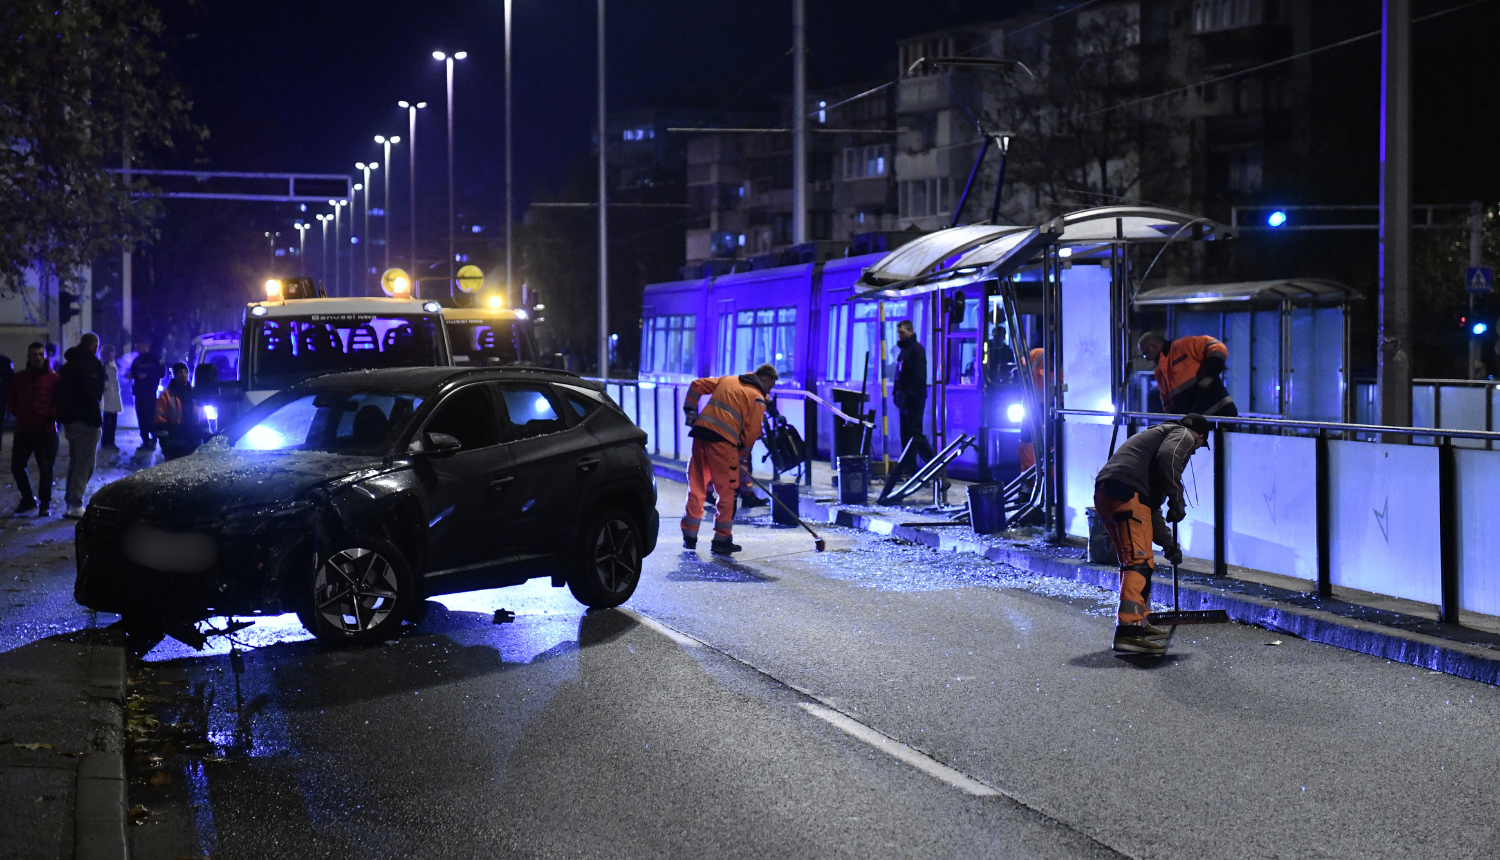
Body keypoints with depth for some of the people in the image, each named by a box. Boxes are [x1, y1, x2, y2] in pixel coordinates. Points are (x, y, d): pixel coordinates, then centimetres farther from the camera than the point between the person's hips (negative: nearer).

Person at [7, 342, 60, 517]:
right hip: (23, 430, 4)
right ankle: (28, 499, 24)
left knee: (45, 469, -4)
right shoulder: (19, 378, 10)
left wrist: (52, 415, -14)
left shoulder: (53, 378, -2)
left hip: (46, 431, -4)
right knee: (17, 466, 6)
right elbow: (11, 400, 17)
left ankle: (45, 503, 10)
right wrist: (19, 414, 3)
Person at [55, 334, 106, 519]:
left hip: (69, 420, 9)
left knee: (75, 462, 18)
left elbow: (61, 392, 18)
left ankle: (71, 502, 22)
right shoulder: (91, 364, -12)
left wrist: (63, 416, 19)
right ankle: (75, 506, -8)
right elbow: (92, 393, -20)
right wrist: (97, 419, -10)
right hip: (86, 420, -9)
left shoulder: (69, 364, 15)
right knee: (85, 463, -5)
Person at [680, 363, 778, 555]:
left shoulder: (726, 380, 21)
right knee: (727, 491, 5)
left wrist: (690, 413, 23)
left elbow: (696, 386, 20)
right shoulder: (758, 399, 4)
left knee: (697, 487, 14)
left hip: (700, 433, 6)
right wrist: (741, 454, 11)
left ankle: (689, 537, 20)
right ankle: (722, 539, 6)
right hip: (722, 441, -6)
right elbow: (752, 431, -2)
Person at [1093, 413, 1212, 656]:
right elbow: (1167, 459, -15)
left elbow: (1151, 506, 40)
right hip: (1126, 492, -10)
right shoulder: (1183, 435, 12)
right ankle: (1128, 631, -24)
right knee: (1139, 561, -14)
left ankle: (1139, 624, 29)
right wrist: (1177, 502, -9)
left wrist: (1168, 543, 41)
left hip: (1104, 493, 10)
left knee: (1135, 560, 22)